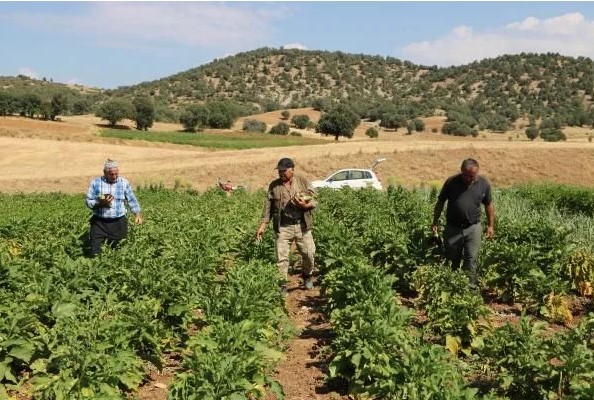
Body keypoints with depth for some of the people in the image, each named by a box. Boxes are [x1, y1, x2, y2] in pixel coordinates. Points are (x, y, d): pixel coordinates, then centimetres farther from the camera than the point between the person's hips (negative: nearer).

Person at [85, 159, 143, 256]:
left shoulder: (124, 183, 2)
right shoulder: (95, 183, -2)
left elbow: (132, 200, 6)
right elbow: (89, 202, -2)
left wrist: (138, 214, -3)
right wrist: (101, 203, -20)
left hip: (118, 222, 1)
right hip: (99, 223, -1)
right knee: (95, 254, 1)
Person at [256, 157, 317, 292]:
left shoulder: (303, 182, 1)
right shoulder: (274, 185, 3)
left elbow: (315, 201, 2)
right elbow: (268, 206, 5)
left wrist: (305, 205, -20)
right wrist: (262, 225, 0)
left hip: (302, 225, 0)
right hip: (283, 227, 0)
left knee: (309, 253, 6)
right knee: (281, 257, -1)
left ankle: (307, 276, 33)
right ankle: (282, 284, 10)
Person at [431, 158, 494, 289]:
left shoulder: (484, 184, -5)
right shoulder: (451, 182, -9)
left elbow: (488, 205, 8)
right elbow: (440, 203, 2)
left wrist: (491, 225, 6)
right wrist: (435, 222, 1)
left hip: (473, 228, 0)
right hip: (452, 228, 0)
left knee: (472, 259, -2)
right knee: (452, 260, 11)